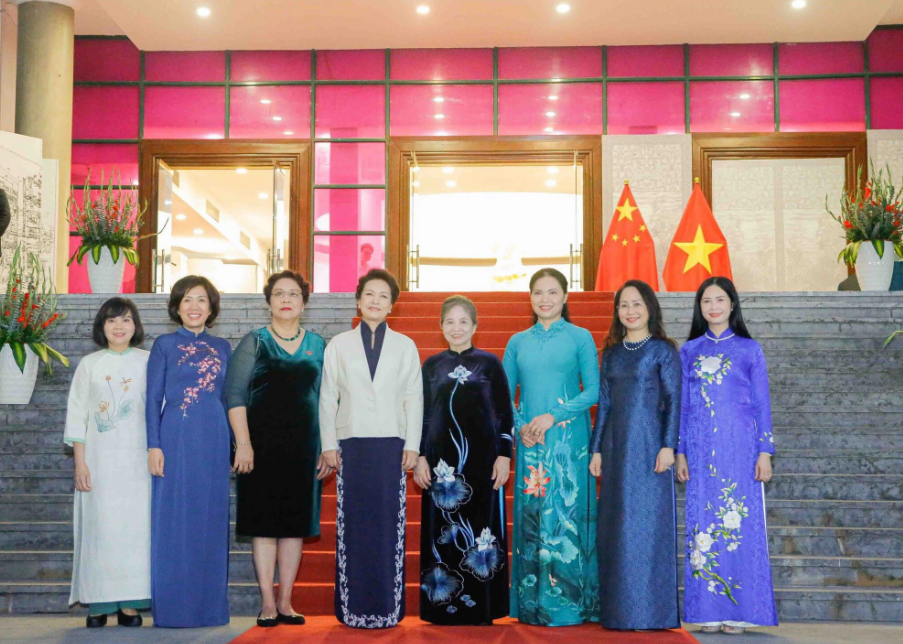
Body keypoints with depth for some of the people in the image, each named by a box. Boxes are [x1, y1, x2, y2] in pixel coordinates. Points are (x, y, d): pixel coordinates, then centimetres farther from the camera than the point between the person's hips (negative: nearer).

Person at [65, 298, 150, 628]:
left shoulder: (148, 362, 7)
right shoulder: (89, 365, 7)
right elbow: (77, 415, 6)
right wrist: (80, 462, -2)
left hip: (137, 458, 0)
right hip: (100, 459, 0)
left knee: (135, 524, -3)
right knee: (99, 526, -2)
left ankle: (129, 604, 3)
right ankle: (98, 603, 5)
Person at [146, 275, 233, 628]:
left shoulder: (221, 347, 13)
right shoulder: (165, 345, 5)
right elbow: (153, 399, 2)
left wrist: (240, 443, 8)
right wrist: (154, 446, -7)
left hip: (214, 442, 3)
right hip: (176, 439, -3)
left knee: (211, 522, 5)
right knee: (174, 522, -1)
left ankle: (210, 606, 13)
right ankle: (172, 608, 7)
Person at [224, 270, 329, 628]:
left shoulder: (317, 345, 10)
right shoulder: (254, 343, 2)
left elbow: (327, 400, 10)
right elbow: (235, 395, -3)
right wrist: (244, 443, -12)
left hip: (304, 446, 3)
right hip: (262, 446, -2)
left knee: (296, 522, 5)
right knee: (264, 521, 0)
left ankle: (286, 602, 14)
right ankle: (267, 603, 8)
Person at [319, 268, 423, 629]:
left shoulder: (404, 346, 8)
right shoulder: (339, 345, 9)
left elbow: (414, 398, 6)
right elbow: (327, 398, 7)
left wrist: (412, 445, -1)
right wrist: (328, 444, 0)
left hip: (391, 445, 0)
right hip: (351, 445, 0)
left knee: (389, 525, -1)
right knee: (352, 525, 0)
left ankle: (387, 606, 6)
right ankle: (353, 607, 7)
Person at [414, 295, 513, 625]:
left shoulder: (490, 363, 2)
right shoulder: (432, 365, 8)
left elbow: (505, 413, 2)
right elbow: (422, 413, 8)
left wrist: (504, 455, -5)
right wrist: (420, 457, 1)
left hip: (481, 458, -2)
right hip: (441, 459, 2)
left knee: (480, 527, 1)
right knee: (443, 532, 4)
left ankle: (482, 608, 9)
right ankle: (445, 606, 11)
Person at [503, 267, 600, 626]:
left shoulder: (580, 338, 3)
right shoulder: (518, 342, 12)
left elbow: (593, 391, -3)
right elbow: (505, 394, 12)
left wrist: (553, 417, -13)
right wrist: (520, 426, -5)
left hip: (568, 439, -3)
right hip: (530, 441, 3)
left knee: (566, 513, -4)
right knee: (530, 516, 3)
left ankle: (568, 603, 4)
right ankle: (531, 605, 11)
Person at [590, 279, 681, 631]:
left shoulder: (663, 350, -1)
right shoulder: (611, 353, 13)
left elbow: (673, 399, -5)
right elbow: (604, 403, 13)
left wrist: (668, 445, -13)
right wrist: (596, 450, 9)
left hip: (648, 444, -5)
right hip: (616, 445, 5)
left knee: (647, 522, -3)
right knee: (615, 525, 7)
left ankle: (650, 610, 5)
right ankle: (618, 609, 15)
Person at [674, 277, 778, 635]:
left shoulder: (749, 349, 6)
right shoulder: (689, 351, 10)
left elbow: (762, 404, 4)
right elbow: (682, 405, 10)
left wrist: (765, 452, -3)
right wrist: (679, 452, 3)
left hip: (740, 447, -2)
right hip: (701, 450, 2)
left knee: (741, 524, -3)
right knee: (704, 524, 1)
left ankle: (738, 611, 4)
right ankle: (708, 611, 7)